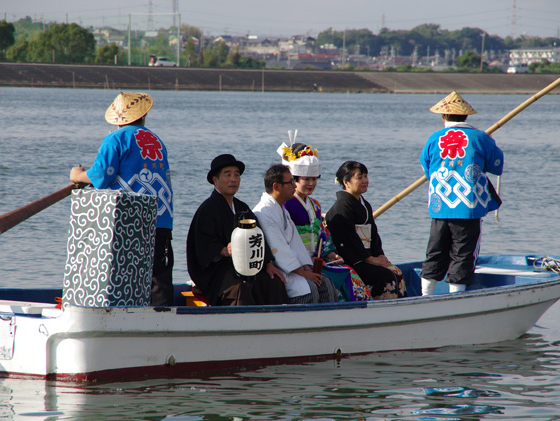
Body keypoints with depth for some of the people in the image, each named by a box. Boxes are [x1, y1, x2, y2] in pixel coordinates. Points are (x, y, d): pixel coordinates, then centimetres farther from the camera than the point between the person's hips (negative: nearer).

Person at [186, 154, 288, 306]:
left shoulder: (242, 208, 21)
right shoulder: (207, 209, -3)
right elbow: (205, 246, -11)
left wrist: (267, 264, 1)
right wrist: (225, 251, -30)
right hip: (215, 269, -7)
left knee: (274, 282, -20)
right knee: (239, 287, -36)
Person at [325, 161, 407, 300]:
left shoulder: (365, 205, 19)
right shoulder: (342, 206, -11)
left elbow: (374, 234, 20)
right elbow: (347, 240, -17)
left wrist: (380, 255, 2)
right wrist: (370, 258, -16)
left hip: (367, 256, 9)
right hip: (349, 261, -9)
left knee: (396, 272, -7)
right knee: (385, 275, -22)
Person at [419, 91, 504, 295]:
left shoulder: (434, 139, 4)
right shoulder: (480, 138, -4)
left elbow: (427, 169, 16)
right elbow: (497, 167, 7)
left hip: (439, 209, 3)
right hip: (468, 209, -3)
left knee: (435, 256, 14)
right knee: (462, 256, 2)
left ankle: (424, 298, 17)